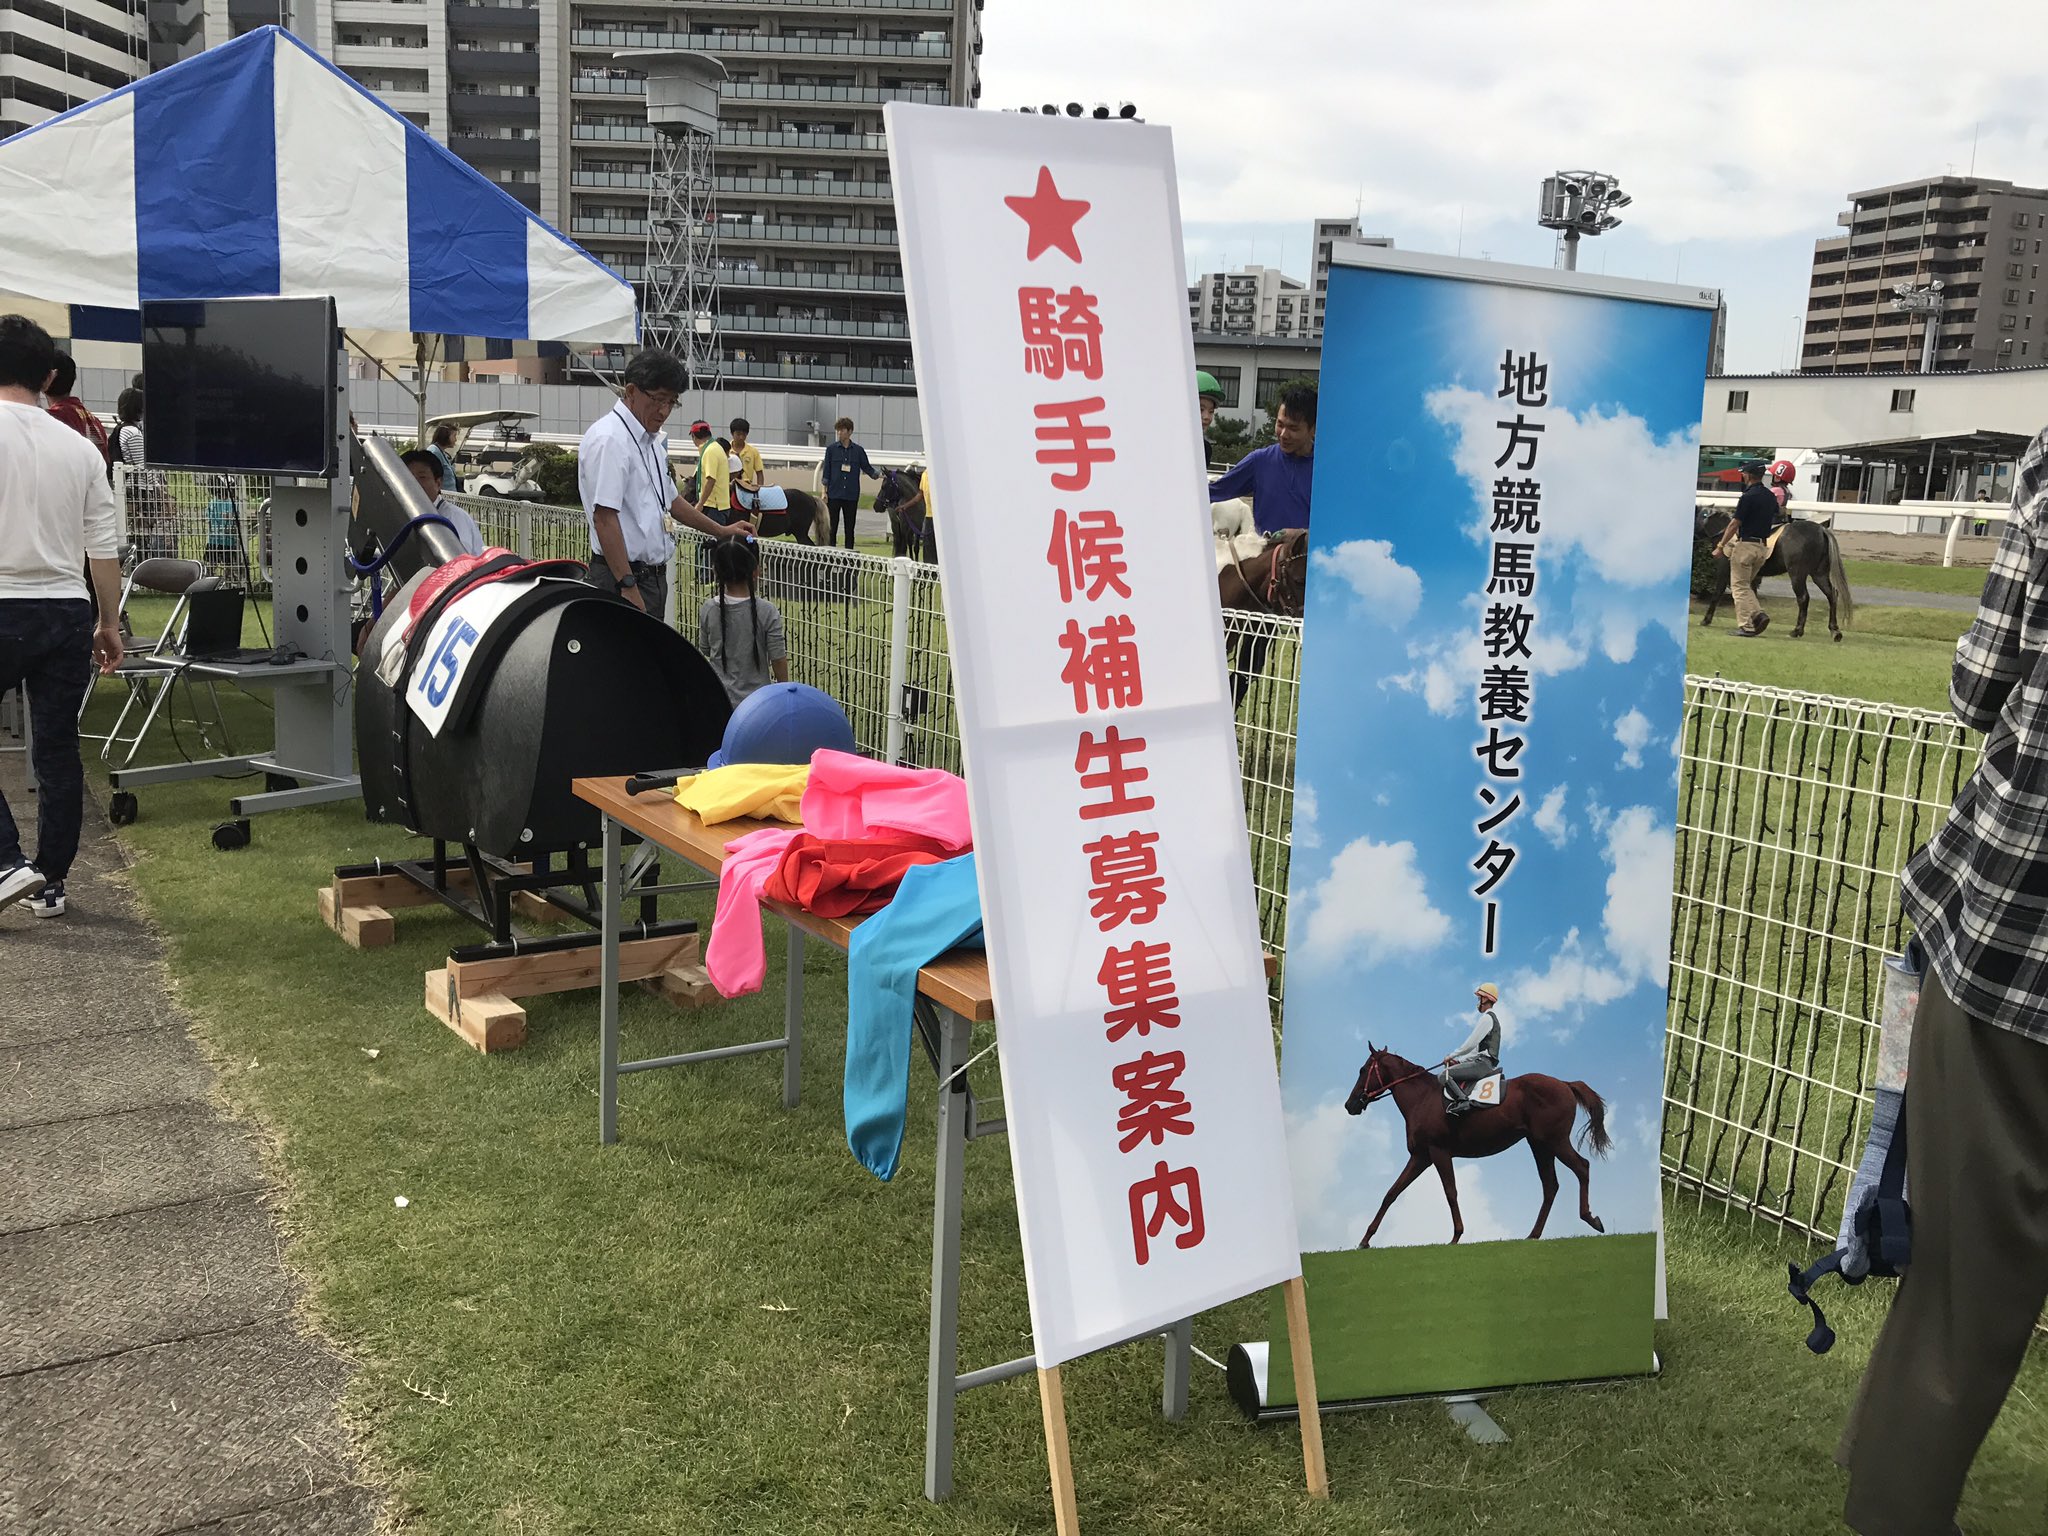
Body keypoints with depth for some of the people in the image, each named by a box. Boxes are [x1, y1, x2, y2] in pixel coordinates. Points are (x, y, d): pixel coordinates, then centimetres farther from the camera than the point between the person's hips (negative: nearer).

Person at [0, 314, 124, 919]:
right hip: (68, 612, 4)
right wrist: (109, 623, 16)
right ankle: (51, 884, 15)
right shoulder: (80, 448, 6)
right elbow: (103, 548, 7)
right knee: (58, 749, 9)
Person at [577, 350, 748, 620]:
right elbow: (604, 518, -22)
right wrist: (628, 586, -25)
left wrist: (721, 531, 29)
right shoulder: (610, 439, -15)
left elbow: (670, 499, 30)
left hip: (653, 575, 10)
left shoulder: (652, 441, 16)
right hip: (624, 579, -10)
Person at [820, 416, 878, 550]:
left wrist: (879, 474, -11)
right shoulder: (831, 449, 2)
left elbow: (867, 468, 7)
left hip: (851, 496, 1)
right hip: (834, 495, -1)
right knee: (832, 528, 1)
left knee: (850, 529, 6)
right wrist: (824, 492, -2)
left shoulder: (858, 450, 4)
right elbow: (826, 472, 3)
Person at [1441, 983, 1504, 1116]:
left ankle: (1463, 1100, -36)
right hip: (1485, 1063, 10)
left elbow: (1471, 1044, -12)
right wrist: (1459, 1060, 18)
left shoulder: (1487, 1018, -8)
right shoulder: (1491, 1018, 24)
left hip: (1483, 1063, -10)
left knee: (1445, 1074, -20)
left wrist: (1452, 1056, -2)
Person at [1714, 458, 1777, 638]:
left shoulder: (1748, 497, -15)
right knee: (1747, 584, 19)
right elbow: (1775, 521, 16)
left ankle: (1746, 626, -4)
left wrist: (1720, 546, -8)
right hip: (1763, 547, 8)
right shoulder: (1771, 497, 9)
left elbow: (1734, 524, -14)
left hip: (1745, 544, -7)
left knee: (1740, 586, 0)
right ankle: (1758, 614, 0)